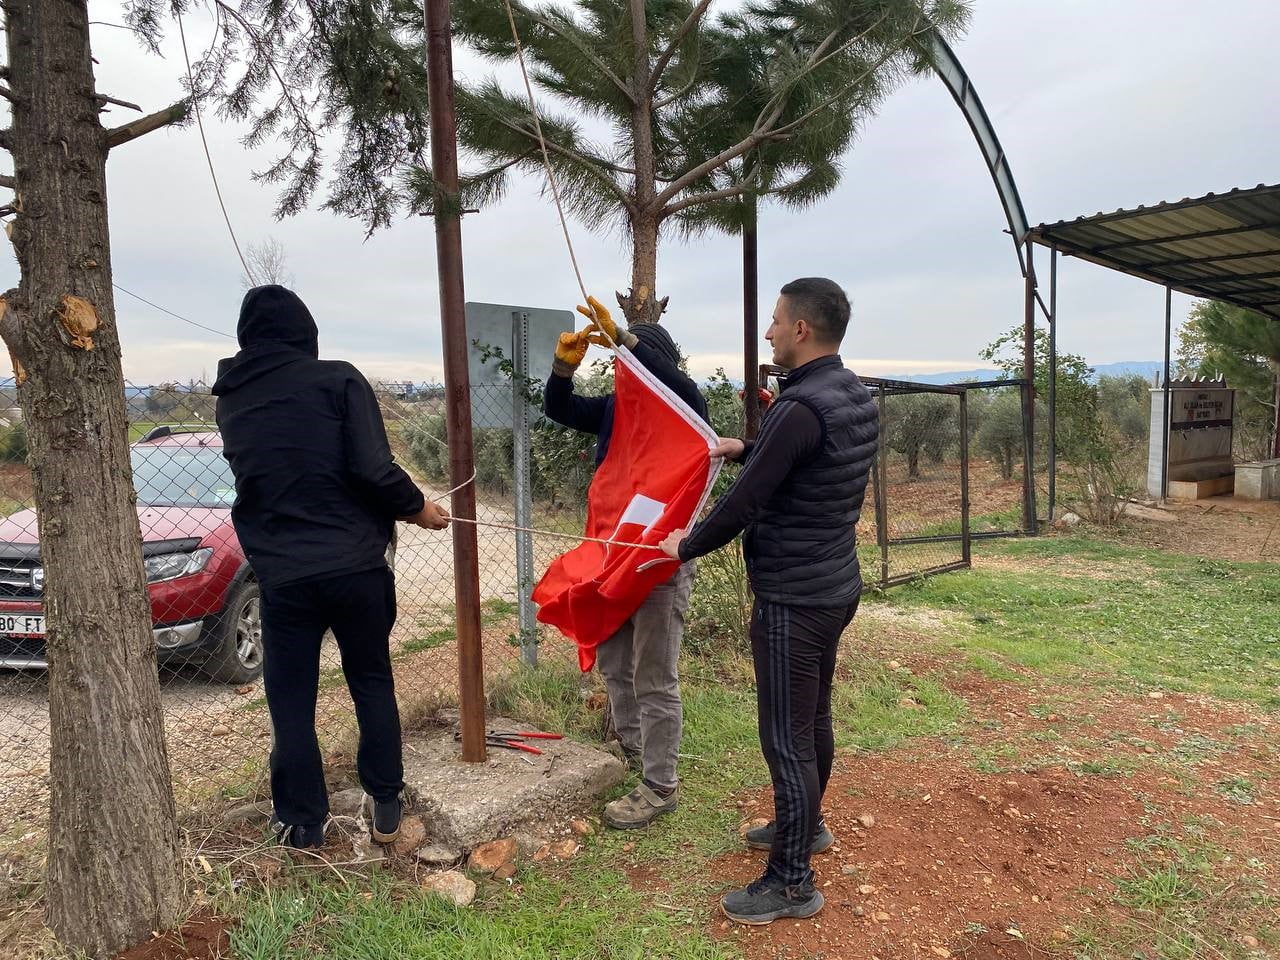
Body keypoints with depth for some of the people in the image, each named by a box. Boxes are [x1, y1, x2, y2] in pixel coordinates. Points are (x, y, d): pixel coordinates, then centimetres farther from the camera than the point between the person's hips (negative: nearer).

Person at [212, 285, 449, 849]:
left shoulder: (230, 400, 8)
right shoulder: (337, 380, -7)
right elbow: (372, 470, -15)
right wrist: (417, 507, 1)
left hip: (281, 575, 2)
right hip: (354, 566, -2)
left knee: (290, 702, 12)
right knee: (373, 686, 15)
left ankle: (304, 824, 21)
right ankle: (386, 808, 23)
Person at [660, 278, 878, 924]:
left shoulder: (800, 407, -24)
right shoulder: (856, 396, 5)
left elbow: (744, 503, -21)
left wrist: (686, 547, -5)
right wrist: (746, 449, 20)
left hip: (792, 600, -10)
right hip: (837, 585, 10)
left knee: (786, 739, 2)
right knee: (813, 719, 24)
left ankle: (792, 883, 17)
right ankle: (806, 824, 43)